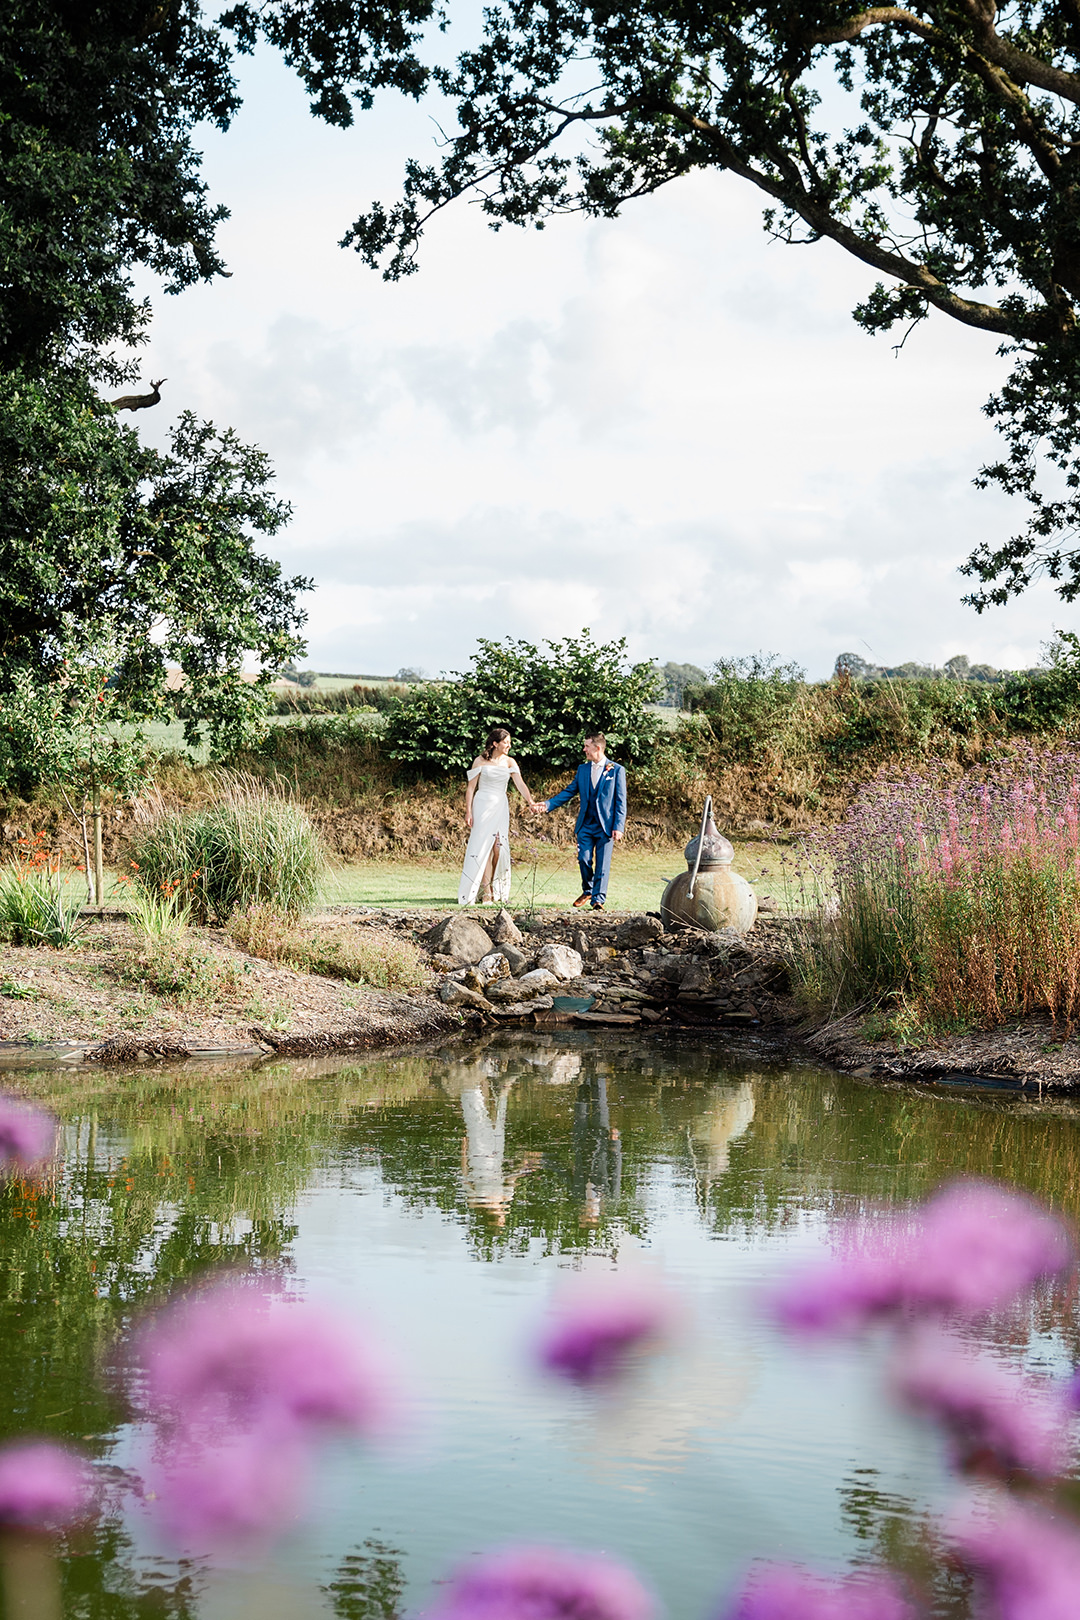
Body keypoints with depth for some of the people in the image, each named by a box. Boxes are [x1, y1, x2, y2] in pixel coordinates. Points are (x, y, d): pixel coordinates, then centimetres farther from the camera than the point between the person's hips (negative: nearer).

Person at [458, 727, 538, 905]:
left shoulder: (510, 763, 5)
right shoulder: (480, 761, -2)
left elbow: (520, 784, -7)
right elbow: (471, 787, -1)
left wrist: (530, 801, -24)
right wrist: (468, 812, -8)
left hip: (500, 808, 3)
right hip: (483, 807, -3)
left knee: (498, 847, -2)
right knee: (483, 848, -7)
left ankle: (496, 890, 8)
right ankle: (485, 893, -6)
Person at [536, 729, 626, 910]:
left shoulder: (616, 770, -2)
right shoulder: (582, 769, 12)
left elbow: (620, 802, -4)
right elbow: (569, 791, 14)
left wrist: (618, 827, -11)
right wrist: (548, 804, 2)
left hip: (605, 825, -4)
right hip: (585, 825, 4)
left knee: (602, 865, -2)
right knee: (584, 859, -1)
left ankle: (598, 899, 5)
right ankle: (587, 891, 22)